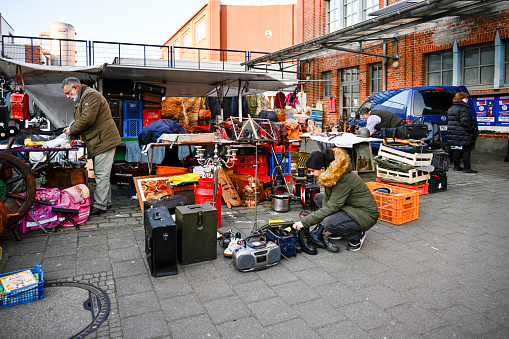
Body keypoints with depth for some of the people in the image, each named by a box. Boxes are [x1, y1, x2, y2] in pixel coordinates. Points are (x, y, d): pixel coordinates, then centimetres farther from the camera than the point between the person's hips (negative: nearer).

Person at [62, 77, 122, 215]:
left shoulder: (91, 95, -10)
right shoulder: (81, 99, 23)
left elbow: (87, 119, -20)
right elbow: (82, 121, 26)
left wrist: (72, 130, -8)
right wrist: (71, 129, 8)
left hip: (104, 140, -11)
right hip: (98, 142, 11)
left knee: (101, 174, -9)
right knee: (101, 174, 13)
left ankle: (100, 206, -6)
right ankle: (106, 202, 21)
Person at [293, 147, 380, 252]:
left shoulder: (344, 179, -30)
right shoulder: (331, 175, -4)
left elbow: (331, 207, -30)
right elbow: (327, 199, 1)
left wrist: (304, 222, -27)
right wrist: (322, 225, -10)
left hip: (366, 215, -9)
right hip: (350, 207, 10)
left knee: (329, 222, -30)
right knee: (319, 197, 10)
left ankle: (357, 236, -3)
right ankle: (340, 231, 12)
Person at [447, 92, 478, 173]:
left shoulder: (451, 109, 14)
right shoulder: (463, 109, -15)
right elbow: (465, 122, -22)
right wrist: (472, 129, -12)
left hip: (453, 134, 9)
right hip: (463, 134, -9)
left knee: (456, 150, 14)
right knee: (466, 151, -3)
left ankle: (456, 166, 19)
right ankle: (467, 168, -1)